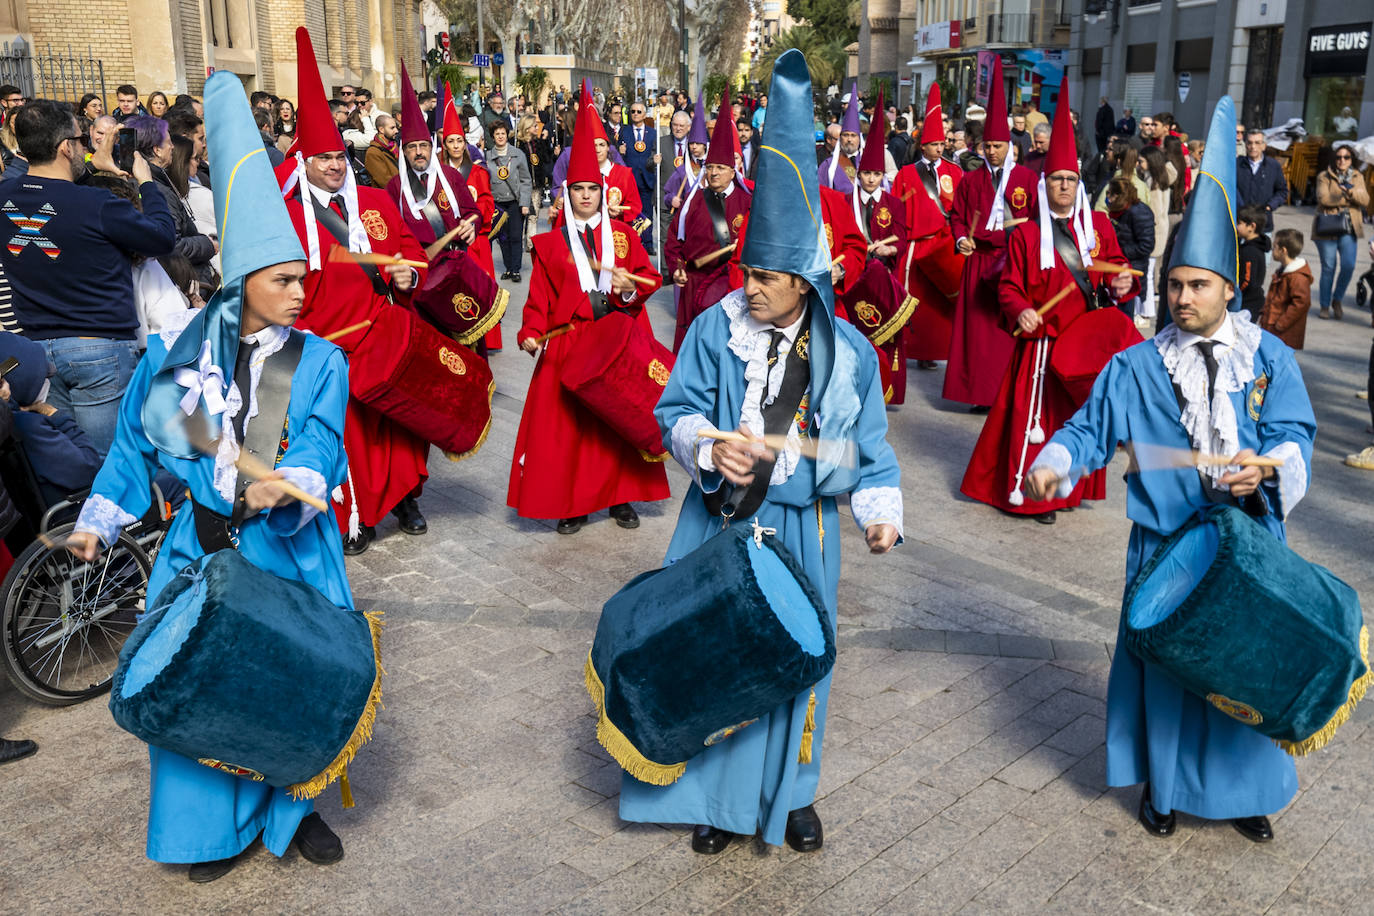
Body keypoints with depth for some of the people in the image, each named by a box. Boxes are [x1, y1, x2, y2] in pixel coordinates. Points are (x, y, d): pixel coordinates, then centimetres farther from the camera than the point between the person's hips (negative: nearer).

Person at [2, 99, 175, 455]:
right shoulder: (97, 205, -18)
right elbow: (164, 237, -6)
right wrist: (146, 182, 8)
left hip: (36, 346, 6)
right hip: (100, 348, -6)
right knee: (104, 464, 3)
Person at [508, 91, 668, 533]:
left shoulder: (623, 234, 10)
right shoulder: (550, 242, 6)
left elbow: (649, 277, 8)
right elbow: (540, 297, 1)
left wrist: (630, 285, -13)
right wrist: (532, 332, -14)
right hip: (569, 343, -1)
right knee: (568, 421, -1)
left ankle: (620, 495, 19)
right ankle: (572, 502, 11)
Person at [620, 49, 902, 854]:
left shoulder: (847, 350, -5)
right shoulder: (717, 329, -6)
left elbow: (869, 446, 1)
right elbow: (676, 412, -2)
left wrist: (882, 509, -13)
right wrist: (710, 447, -22)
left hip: (802, 531, 0)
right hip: (720, 522, 0)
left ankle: (792, 793, 34)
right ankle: (719, 795, 27)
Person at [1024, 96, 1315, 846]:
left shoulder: (1271, 360, 0)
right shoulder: (1137, 366, 0)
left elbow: (1293, 436, -7)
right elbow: (1090, 427, -2)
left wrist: (1266, 468, -29)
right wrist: (1053, 464, -22)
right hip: (1166, 545, 0)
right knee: (1163, 663, 7)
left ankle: (1243, 787, 31)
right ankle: (1163, 785, 26)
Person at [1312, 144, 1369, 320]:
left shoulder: (1358, 177, 13)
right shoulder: (1324, 176, 3)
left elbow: (1365, 200, 0)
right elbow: (1323, 198, -13)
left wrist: (1351, 191, -18)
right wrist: (1348, 199, -8)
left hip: (1349, 228, 2)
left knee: (1348, 266, -10)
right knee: (1328, 268, -1)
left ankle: (1337, 300, 10)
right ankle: (1324, 306, 10)